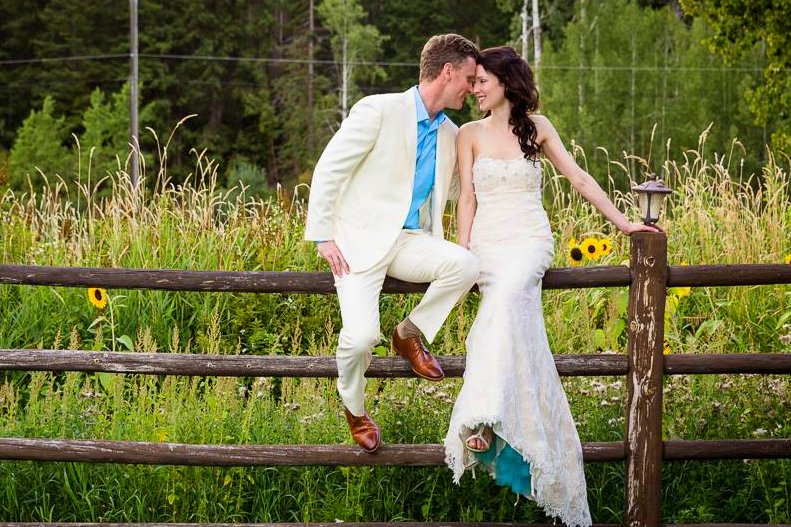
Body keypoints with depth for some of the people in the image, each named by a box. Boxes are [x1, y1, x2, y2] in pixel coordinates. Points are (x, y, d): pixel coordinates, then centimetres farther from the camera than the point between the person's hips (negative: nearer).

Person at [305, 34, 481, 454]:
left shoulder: (450, 136, 14)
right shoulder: (379, 111, -7)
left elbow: (460, 188, 32)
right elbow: (328, 170, -7)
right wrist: (323, 236, -11)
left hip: (411, 242, 5)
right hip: (360, 241, -5)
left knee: (465, 264, -27)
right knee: (360, 335, -25)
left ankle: (411, 334, -2)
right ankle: (354, 408, 7)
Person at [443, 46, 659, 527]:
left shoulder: (537, 127, 11)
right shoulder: (470, 134, 12)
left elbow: (578, 177, 11)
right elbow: (467, 198, 8)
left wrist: (622, 222, 6)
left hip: (529, 241, -2)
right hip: (487, 244, 2)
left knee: (505, 299, -34)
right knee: (520, 341, -20)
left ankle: (484, 420, -45)